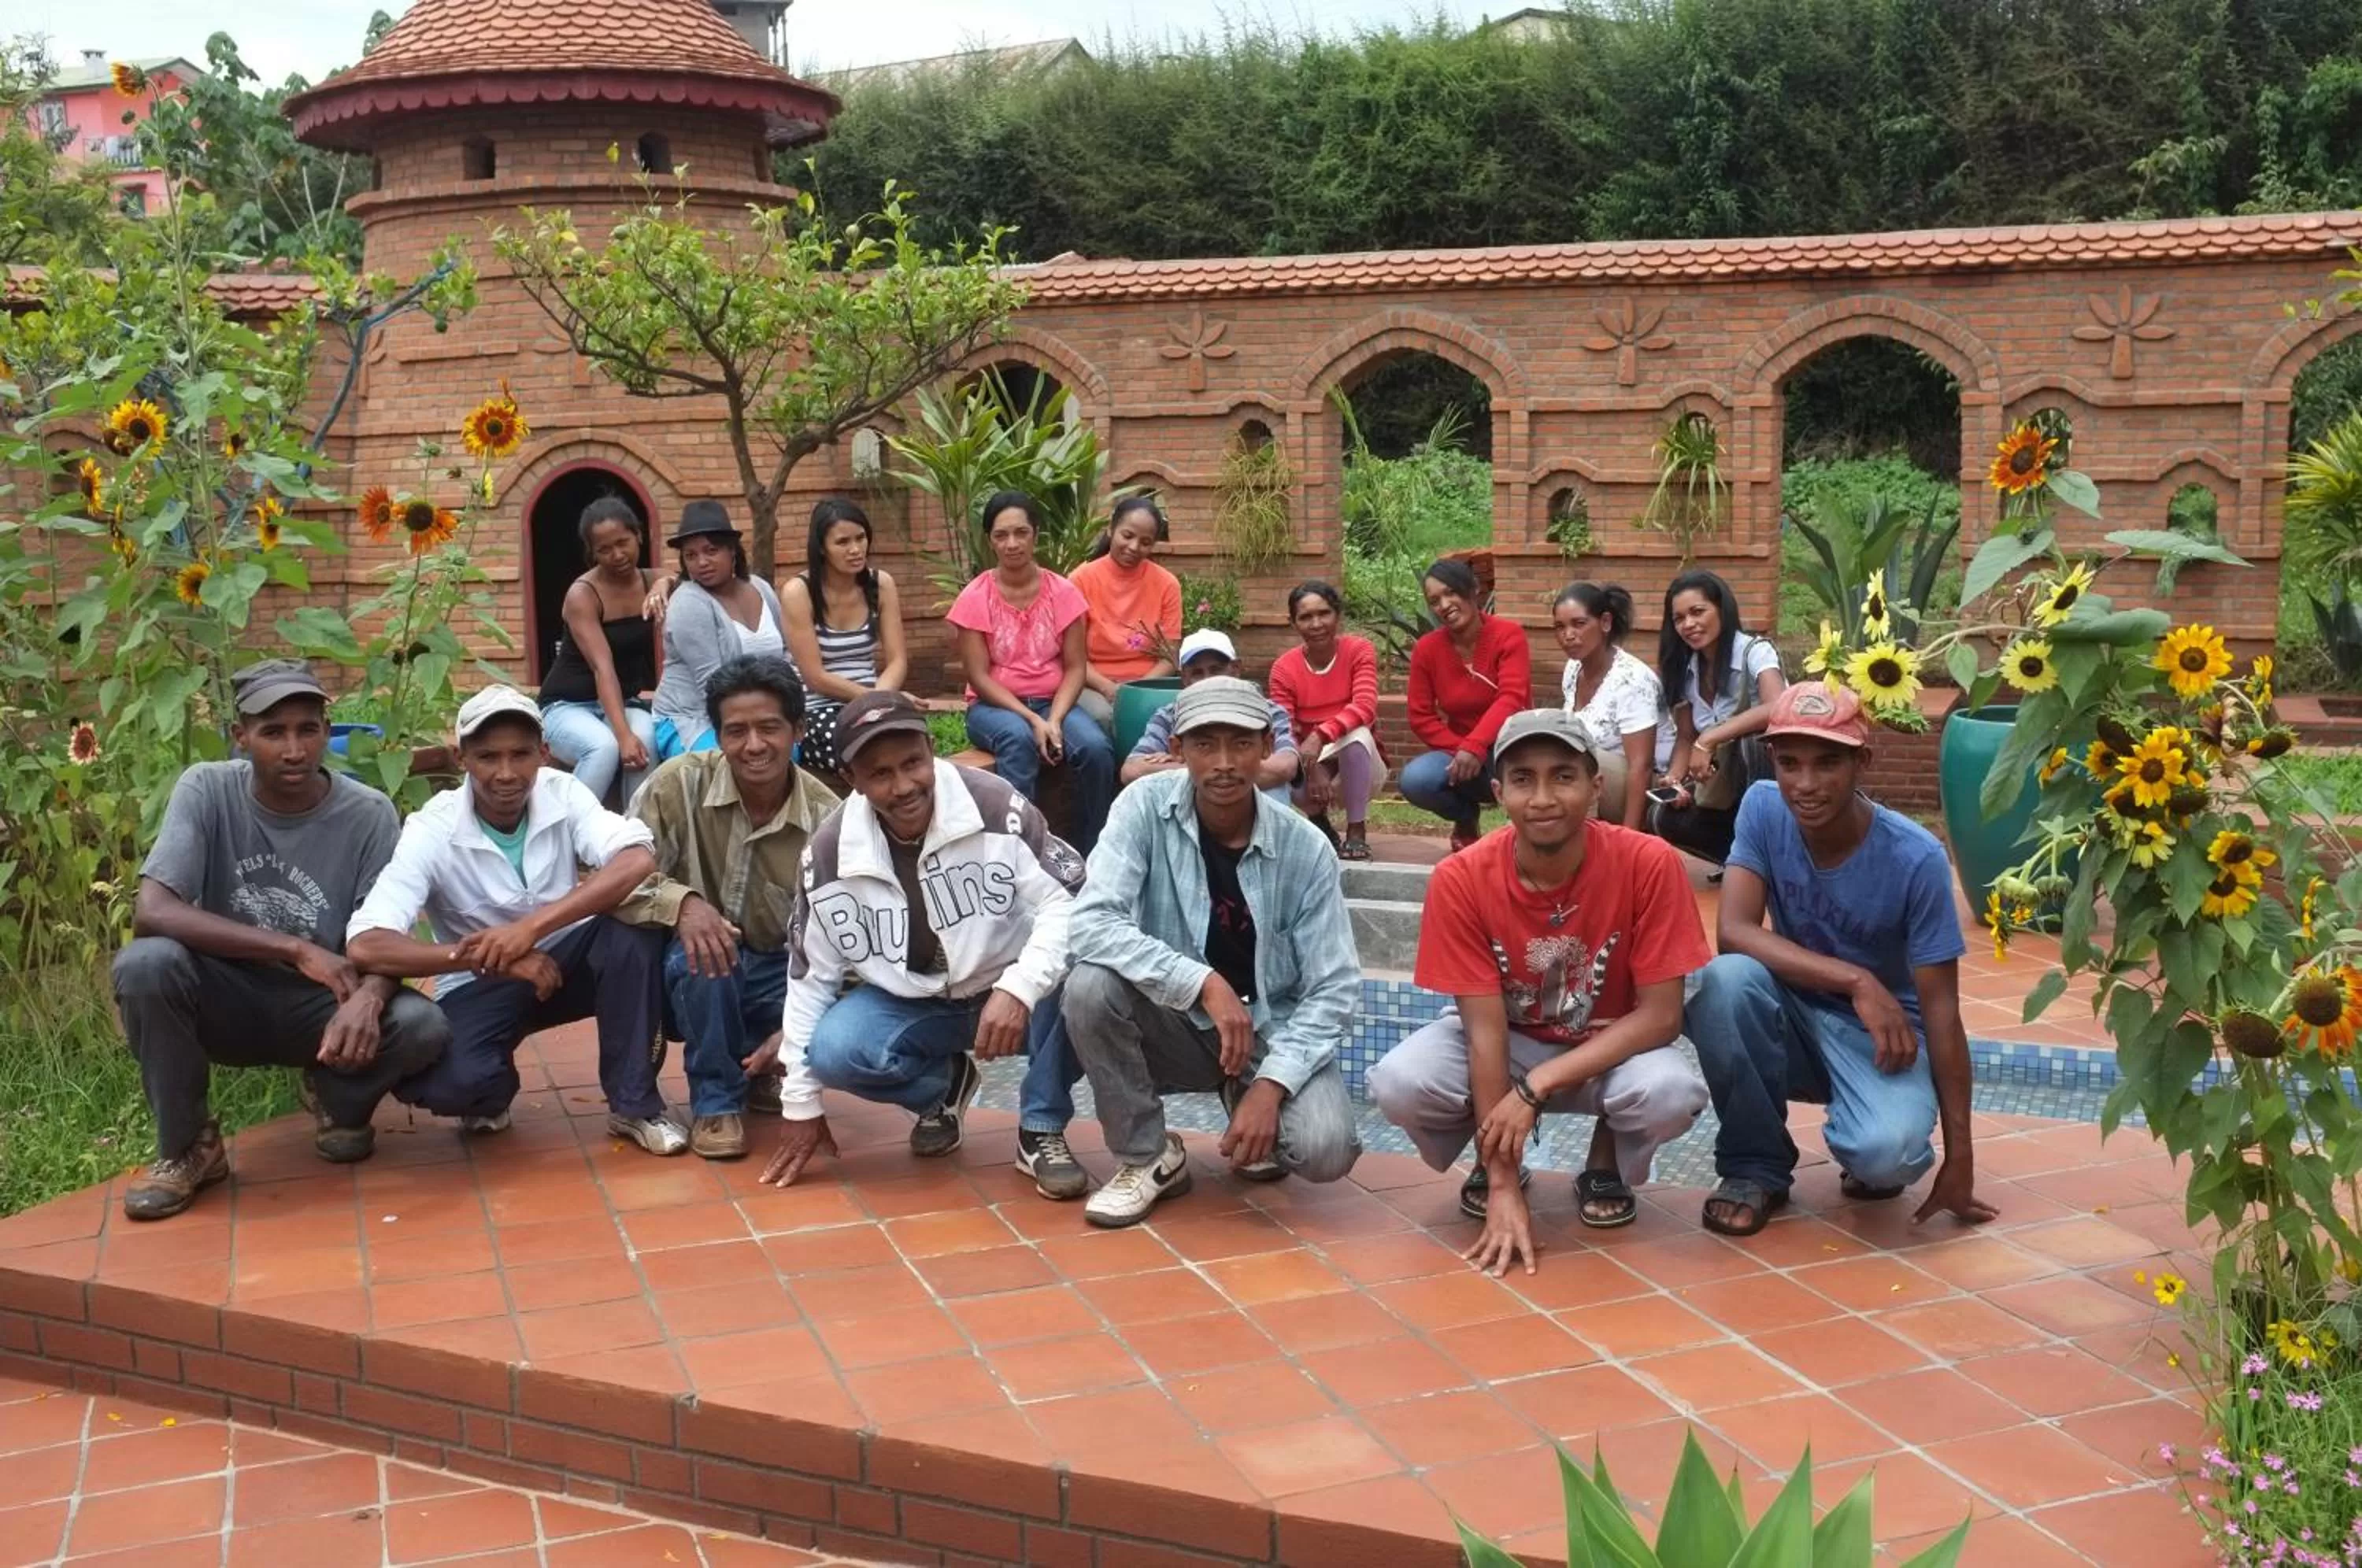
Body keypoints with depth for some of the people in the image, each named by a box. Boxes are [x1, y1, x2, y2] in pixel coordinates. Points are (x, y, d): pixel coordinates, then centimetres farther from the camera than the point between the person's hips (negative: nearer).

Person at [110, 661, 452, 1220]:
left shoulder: (368, 814, -12)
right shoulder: (206, 790, -14)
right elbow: (151, 913, -25)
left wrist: (370, 995, -39)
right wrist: (297, 950, -32)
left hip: (320, 1008, 0)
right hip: (227, 1001, 0)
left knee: (423, 1026, -29)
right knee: (145, 963, -31)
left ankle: (339, 1100, 7)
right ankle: (188, 1148, -8)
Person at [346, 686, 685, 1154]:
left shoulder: (562, 793, -15)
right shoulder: (433, 831, -20)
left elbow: (638, 861, -33)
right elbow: (365, 946, -30)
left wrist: (532, 926, -42)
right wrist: (489, 956, -36)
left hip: (566, 962, 2)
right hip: (481, 986, -2)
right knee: (442, 1082, -34)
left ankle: (634, 1104, -15)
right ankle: (491, 1093, 7)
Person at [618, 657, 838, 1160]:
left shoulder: (827, 818, -13)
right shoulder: (680, 784, -17)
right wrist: (681, 901, -40)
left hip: (781, 977, 2)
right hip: (696, 982, -2)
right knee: (701, 949, -37)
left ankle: (761, 1067, 9)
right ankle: (716, 1100, -11)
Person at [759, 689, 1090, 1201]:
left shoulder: (995, 806, -21)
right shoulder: (830, 855, -12)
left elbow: (1071, 902, -22)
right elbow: (810, 975, -3)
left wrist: (1018, 989, -39)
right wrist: (802, 1105, -1)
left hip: (1011, 994, -2)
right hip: (910, 1003, 2)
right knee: (833, 1051, -27)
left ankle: (1042, 1130, -12)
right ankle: (943, 1087, 9)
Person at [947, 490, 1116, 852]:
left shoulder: (1062, 593, -1)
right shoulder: (975, 598, -6)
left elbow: (1075, 668, -1)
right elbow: (979, 677, -8)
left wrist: (1053, 720, -19)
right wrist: (1032, 720, -20)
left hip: (1052, 702, 2)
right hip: (995, 705, -2)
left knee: (1097, 748, -28)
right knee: (1018, 739, -37)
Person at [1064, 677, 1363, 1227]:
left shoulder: (1305, 847, -13)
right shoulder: (1146, 807, -14)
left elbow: (1335, 988, -11)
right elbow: (1094, 924, -25)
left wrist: (1270, 1084, -24)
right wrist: (1204, 984, -34)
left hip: (1272, 1030, 0)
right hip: (1175, 1025, 0)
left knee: (1325, 1149, -27)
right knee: (1091, 985, -30)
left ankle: (1252, 1106, 13)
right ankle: (1148, 1158, -6)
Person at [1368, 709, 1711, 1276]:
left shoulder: (1648, 864, -25)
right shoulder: (1461, 879, -23)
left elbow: (1661, 1015, -22)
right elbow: (1486, 1030, -22)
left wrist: (1536, 1085, -31)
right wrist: (1502, 1189, -27)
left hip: (1610, 1048, 0)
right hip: (1505, 1044, 1)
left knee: (1672, 1093, -35)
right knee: (1399, 1084, -30)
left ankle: (1607, 1165, 3)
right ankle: (1494, 1166, 5)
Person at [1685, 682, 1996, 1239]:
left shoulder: (1916, 859, -21)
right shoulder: (1763, 809, -13)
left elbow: (1941, 1009, -17)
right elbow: (1733, 932, -22)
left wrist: (1958, 1160, -16)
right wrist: (1857, 980, -32)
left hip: (1884, 1034, -2)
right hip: (1795, 1017, 2)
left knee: (1885, 1152, -34)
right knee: (1723, 979, -31)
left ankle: (1875, 1155, 8)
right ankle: (1756, 1166, -8)